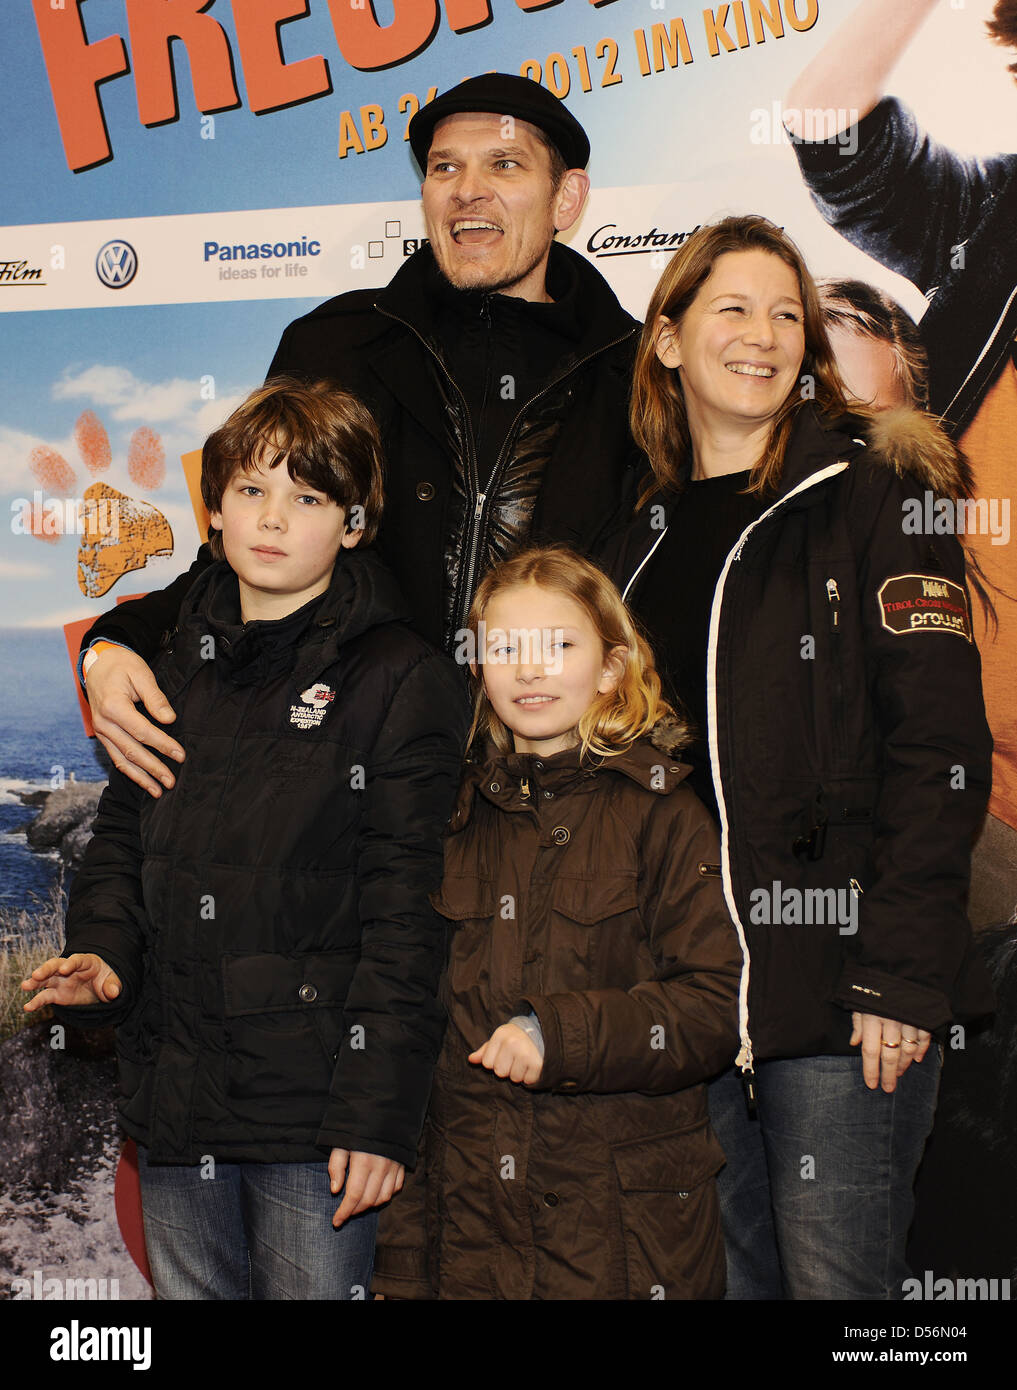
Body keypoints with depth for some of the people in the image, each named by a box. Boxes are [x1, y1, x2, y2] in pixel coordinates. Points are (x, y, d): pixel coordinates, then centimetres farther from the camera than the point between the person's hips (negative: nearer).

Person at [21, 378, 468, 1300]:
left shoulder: (404, 680, -5)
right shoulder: (172, 672, 12)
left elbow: (406, 908, -10)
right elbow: (121, 845, 18)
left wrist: (377, 1114, -14)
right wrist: (101, 957, -2)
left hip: (313, 1119, -5)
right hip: (174, 1108, 5)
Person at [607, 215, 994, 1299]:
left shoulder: (869, 495, -1)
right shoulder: (650, 535, 14)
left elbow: (939, 746, -8)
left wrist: (902, 973, -16)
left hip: (840, 980, -5)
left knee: (836, 1278, -1)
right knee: (724, 1271, 12)